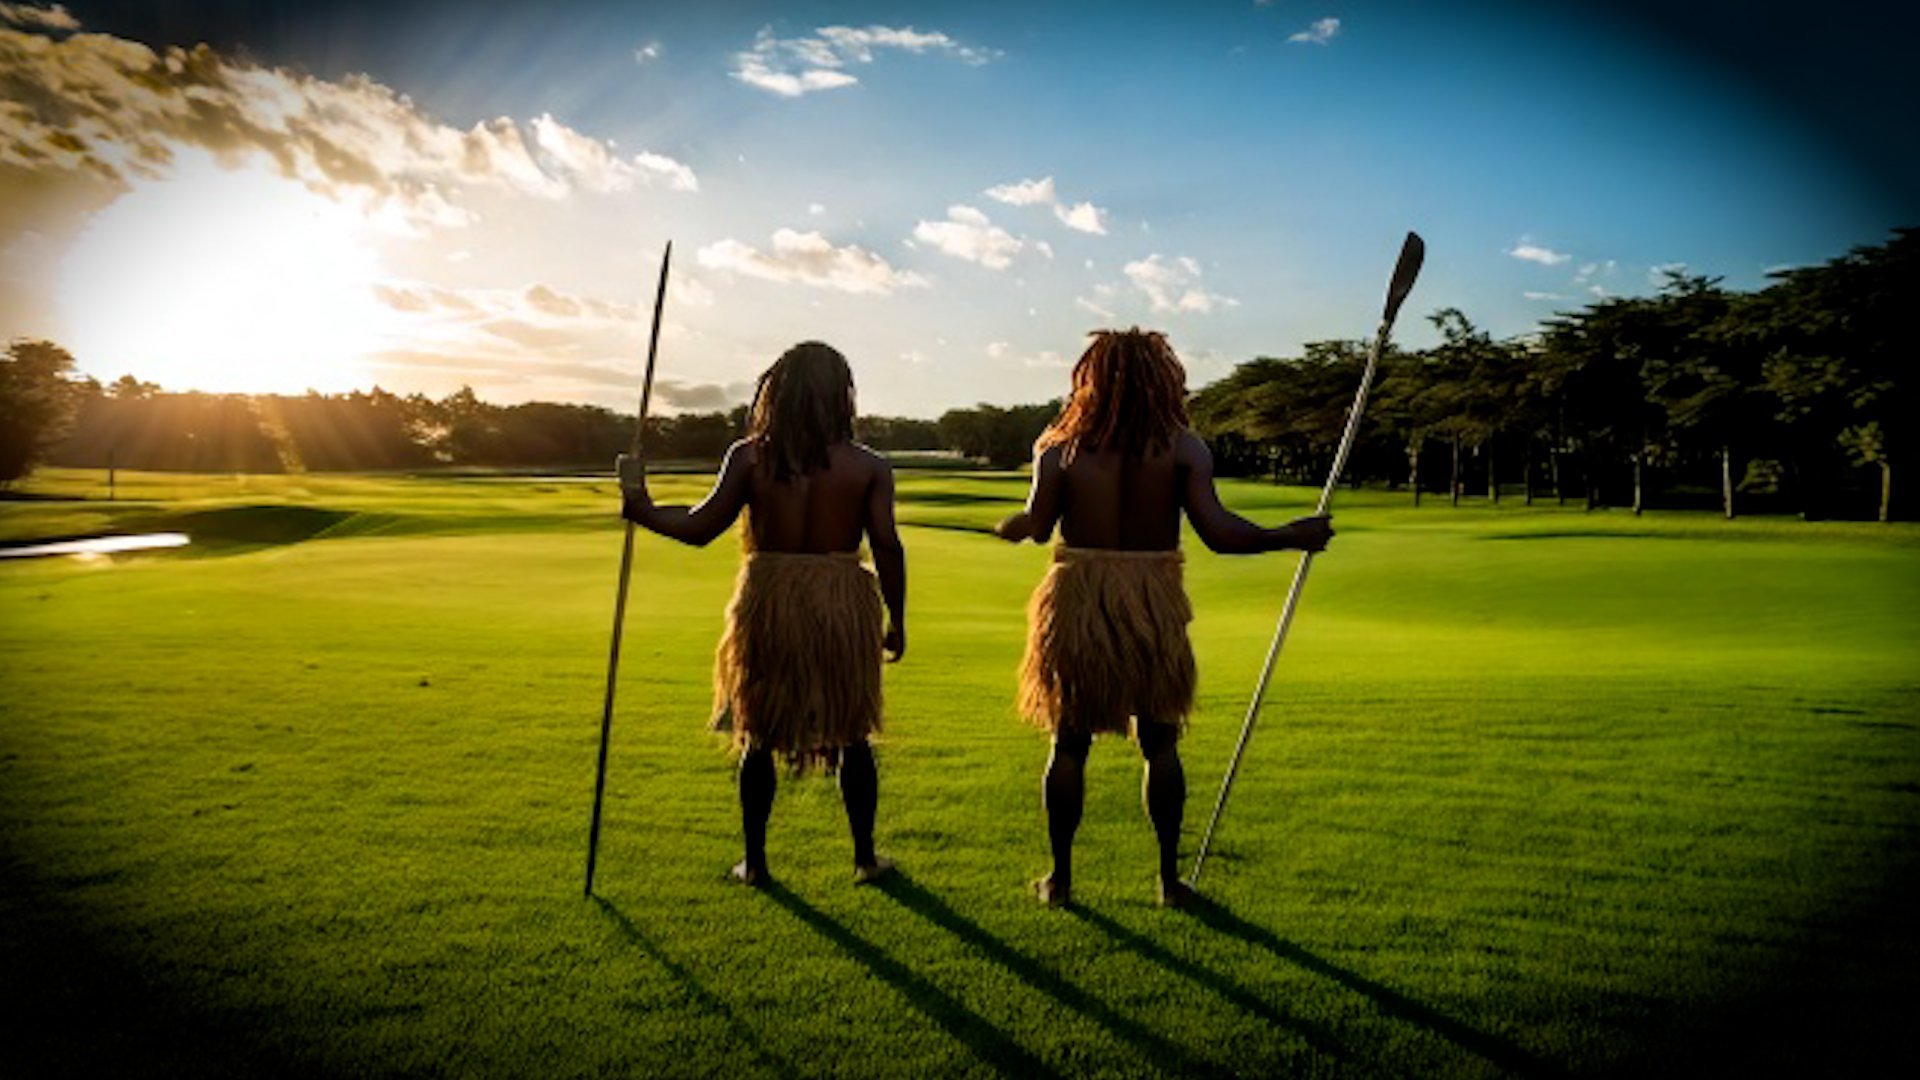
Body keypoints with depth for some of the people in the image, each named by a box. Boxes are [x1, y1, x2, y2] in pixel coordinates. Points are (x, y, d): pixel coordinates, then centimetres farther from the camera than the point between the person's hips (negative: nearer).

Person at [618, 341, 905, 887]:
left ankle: (755, 861, 22)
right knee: (852, 737, 14)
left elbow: (700, 527, -5)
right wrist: (897, 621, 4)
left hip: (767, 605, 0)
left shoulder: (749, 456, -5)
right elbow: (887, 547, -6)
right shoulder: (869, 467, -5)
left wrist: (641, 509, 9)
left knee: (758, 737, 14)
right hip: (841, 608, 0)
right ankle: (865, 857, 23)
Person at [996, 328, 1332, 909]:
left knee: (1070, 743, 10)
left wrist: (1009, 527, 13)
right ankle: (1170, 877, 19)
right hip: (1153, 608, 0)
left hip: (1078, 604, 0)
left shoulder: (1061, 446, -2)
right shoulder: (1183, 447, -4)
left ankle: (1060, 877, 18)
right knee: (1160, 744, 13)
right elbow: (1217, 531, -11)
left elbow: (1038, 525, -10)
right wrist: (1290, 535, 2)